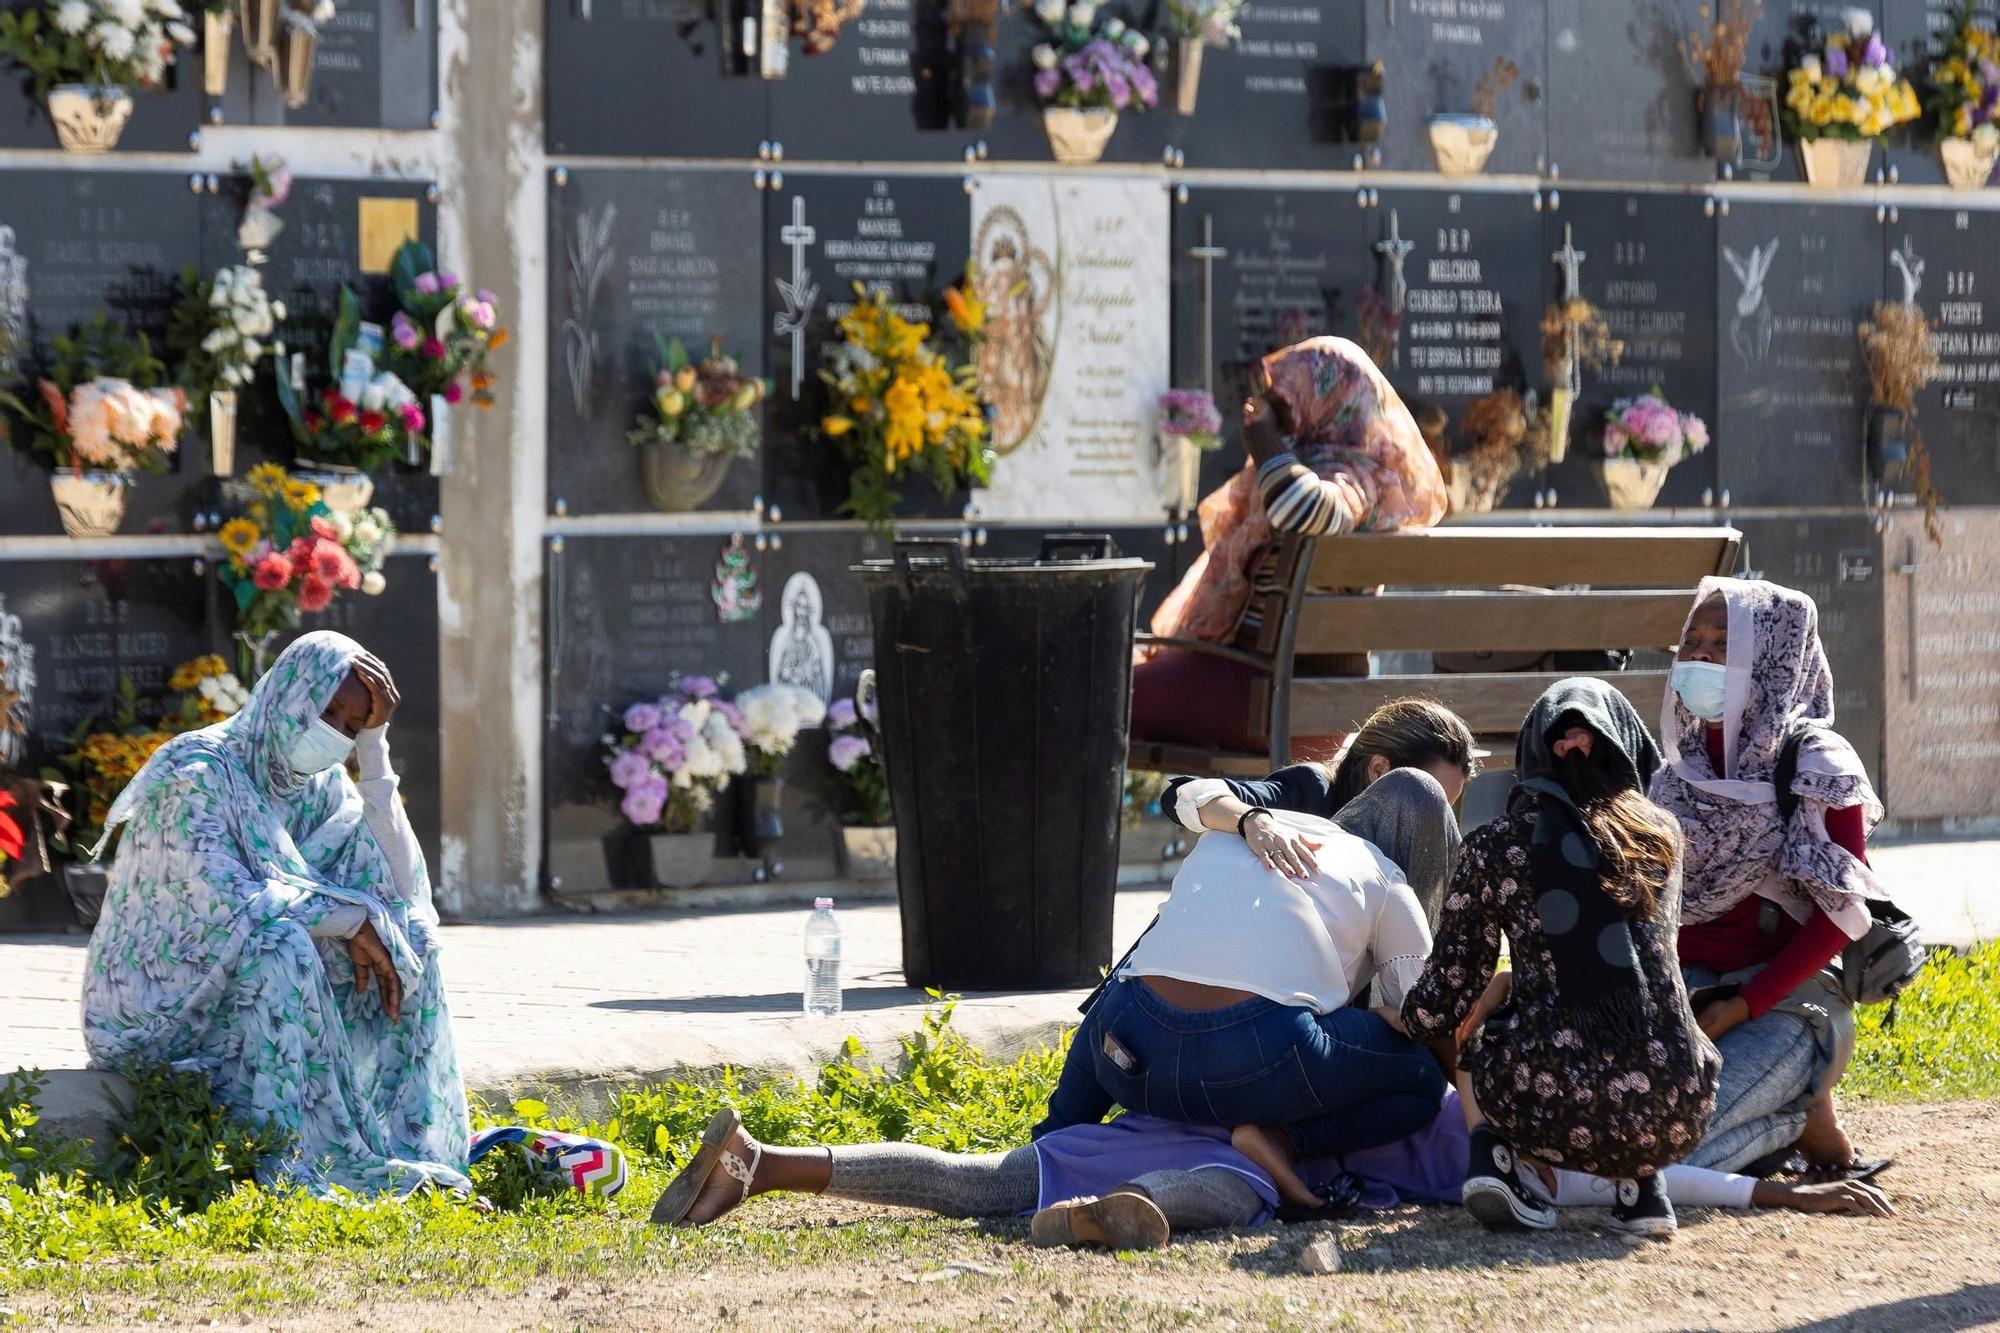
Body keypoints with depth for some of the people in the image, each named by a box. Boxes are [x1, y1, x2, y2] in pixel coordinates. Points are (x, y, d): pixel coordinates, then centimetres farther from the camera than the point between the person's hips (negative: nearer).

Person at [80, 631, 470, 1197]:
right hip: (156, 1004, -7)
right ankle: (300, 1169, -34)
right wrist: (352, 919, -27)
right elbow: (225, 903, -30)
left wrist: (374, 747, -9)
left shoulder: (322, 787, 5)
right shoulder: (199, 773, -17)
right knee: (279, 943, -35)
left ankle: (411, 1150, -15)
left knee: (409, 939, -9)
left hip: (254, 992, 7)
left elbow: (401, 885, -8)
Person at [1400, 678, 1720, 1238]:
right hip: (1675, 1115, 1)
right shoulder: (1661, 835, 14)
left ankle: (1490, 1151, 5)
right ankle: (1640, 1182, 14)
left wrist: (1404, 1022, 34)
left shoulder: (1496, 847, 5)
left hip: (1556, 1110, -1)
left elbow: (1451, 990, 9)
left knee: (1481, 1030, 34)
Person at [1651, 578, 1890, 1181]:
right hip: (1682, 989, 6)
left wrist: (1738, 1009, -17)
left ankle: (1800, 1115, 3)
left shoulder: (1817, 767, -5)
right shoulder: (1680, 769, 13)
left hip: (1781, 996, -6)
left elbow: (1842, 913, -11)